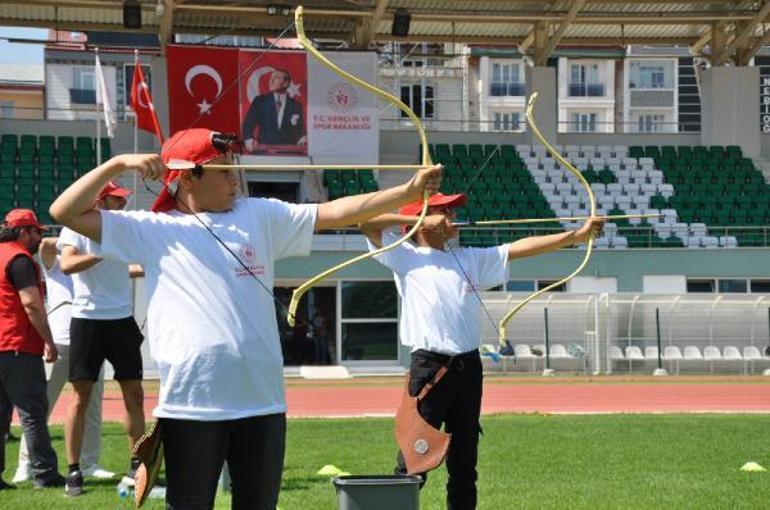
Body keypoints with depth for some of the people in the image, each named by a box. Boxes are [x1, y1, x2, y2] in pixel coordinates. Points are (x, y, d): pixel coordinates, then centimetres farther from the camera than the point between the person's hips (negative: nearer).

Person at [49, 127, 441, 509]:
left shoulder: (261, 217, 11)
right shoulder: (151, 231, 3)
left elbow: (335, 212, 5)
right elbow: (66, 213, 2)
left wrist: (409, 190, -3)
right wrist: (119, 164, -6)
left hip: (262, 402, 3)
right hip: (190, 405, -3)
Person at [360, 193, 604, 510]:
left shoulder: (470, 258, 17)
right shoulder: (406, 257, 3)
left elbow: (520, 248, 13)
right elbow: (366, 222, -7)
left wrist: (576, 235, 7)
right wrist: (417, 219, -3)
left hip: (469, 367, 6)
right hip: (429, 367, -5)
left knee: (464, 459, 12)